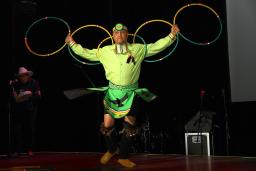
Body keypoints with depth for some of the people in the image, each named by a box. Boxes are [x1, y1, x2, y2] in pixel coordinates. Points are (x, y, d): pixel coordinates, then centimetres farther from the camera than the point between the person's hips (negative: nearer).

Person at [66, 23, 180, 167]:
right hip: (113, 92, 1)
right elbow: (87, 53, 15)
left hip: (131, 93, -1)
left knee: (129, 126, -1)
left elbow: (157, 46, 2)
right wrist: (73, 44, 14)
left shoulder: (138, 49, 1)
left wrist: (171, 36, -6)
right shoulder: (105, 51, 5)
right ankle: (111, 150, 32)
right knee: (107, 125, 3)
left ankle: (123, 156, 18)